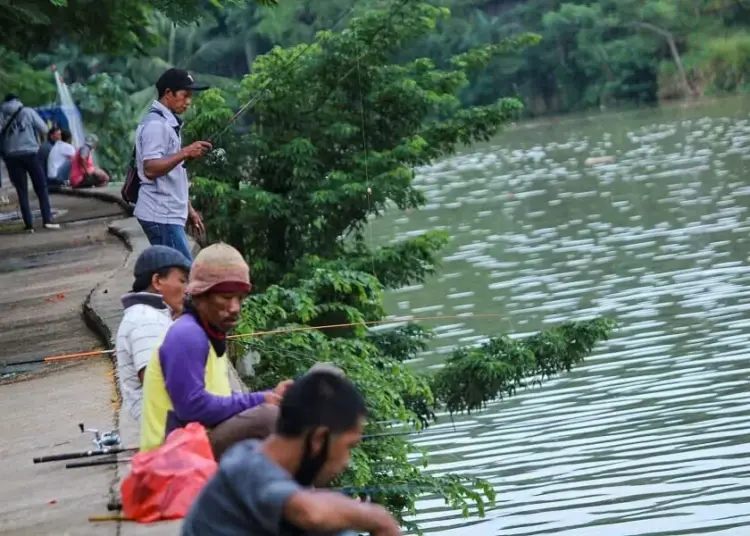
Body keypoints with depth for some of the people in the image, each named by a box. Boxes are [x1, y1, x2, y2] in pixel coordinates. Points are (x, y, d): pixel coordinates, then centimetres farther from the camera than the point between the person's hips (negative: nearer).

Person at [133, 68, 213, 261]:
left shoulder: (169, 123, 18)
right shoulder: (155, 124, -14)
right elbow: (150, 169, -24)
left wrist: (188, 209, 22)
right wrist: (185, 153, -29)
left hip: (170, 215, 10)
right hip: (161, 216, -10)